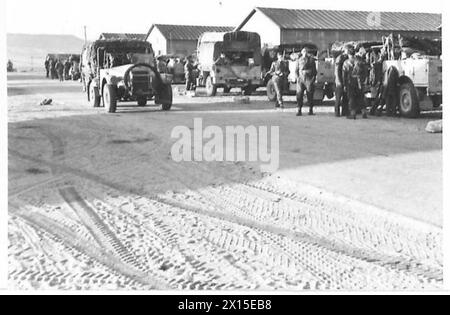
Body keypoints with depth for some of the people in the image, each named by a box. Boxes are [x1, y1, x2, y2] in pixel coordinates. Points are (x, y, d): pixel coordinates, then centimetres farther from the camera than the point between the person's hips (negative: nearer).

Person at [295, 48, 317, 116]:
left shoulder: (311, 59, 10)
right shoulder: (299, 60, 11)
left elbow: (315, 70, 10)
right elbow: (296, 70, 13)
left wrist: (314, 78, -2)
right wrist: (297, 77, -2)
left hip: (309, 79, -1)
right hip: (301, 79, 1)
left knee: (310, 95, -1)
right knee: (299, 95, -4)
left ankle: (311, 110, 8)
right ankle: (299, 110, 1)